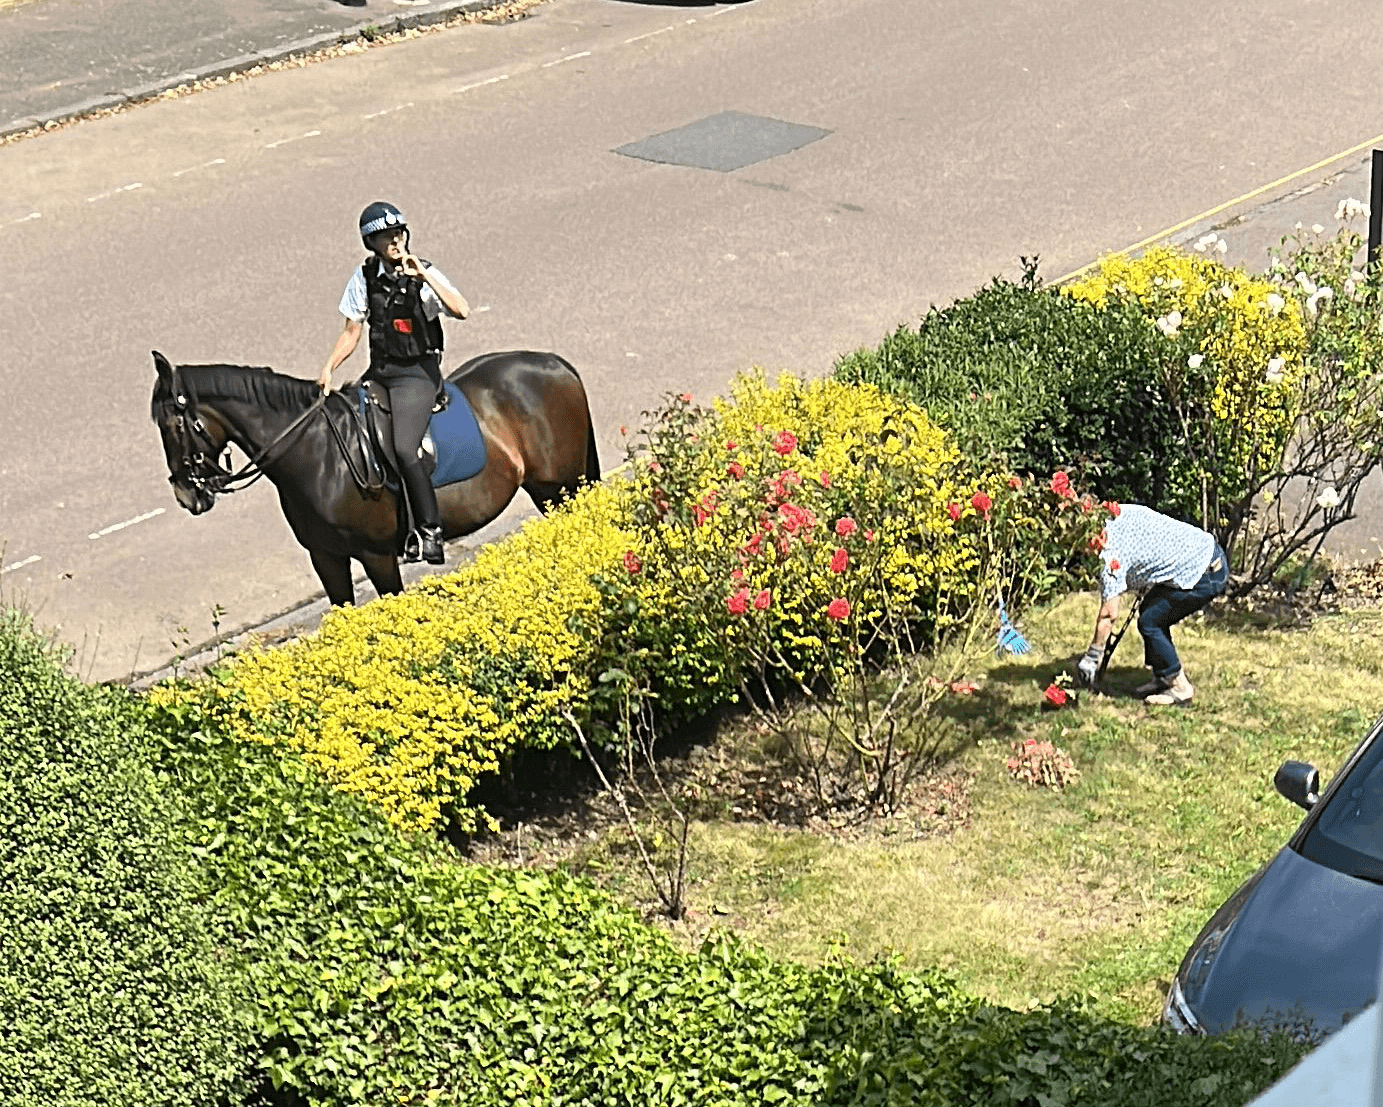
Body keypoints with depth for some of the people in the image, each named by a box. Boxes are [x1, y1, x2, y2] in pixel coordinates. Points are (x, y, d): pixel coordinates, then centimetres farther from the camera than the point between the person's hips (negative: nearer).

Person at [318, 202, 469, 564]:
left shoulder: (424, 274, -7)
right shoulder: (365, 277, 5)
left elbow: (462, 311, -23)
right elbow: (352, 332, 10)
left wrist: (423, 277, -26)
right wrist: (329, 368, -4)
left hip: (417, 373, -6)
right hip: (379, 371, 6)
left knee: (402, 448, -25)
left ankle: (430, 531, -13)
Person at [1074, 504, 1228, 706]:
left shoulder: (1114, 554, -17)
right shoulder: (1123, 513, 6)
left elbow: (1109, 614, -14)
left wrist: (1092, 657, -4)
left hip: (1205, 577, -10)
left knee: (1149, 623, -4)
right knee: (1150, 611, 17)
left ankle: (1180, 687, 5)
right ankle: (1163, 678, 25)